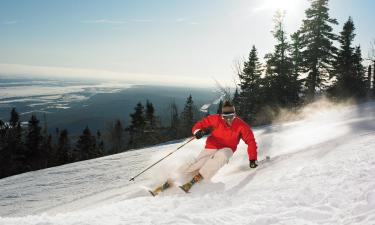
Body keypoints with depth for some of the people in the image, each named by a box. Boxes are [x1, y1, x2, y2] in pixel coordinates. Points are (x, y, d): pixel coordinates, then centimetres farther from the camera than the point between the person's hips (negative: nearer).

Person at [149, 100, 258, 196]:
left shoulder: (241, 125, -11)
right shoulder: (215, 119, -13)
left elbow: (251, 141, -7)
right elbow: (199, 125, -7)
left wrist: (252, 159, -12)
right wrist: (198, 132, -31)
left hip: (226, 150, 0)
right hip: (211, 148, 0)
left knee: (221, 155, -37)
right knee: (195, 164, -20)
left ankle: (196, 179, -35)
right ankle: (169, 182, -8)